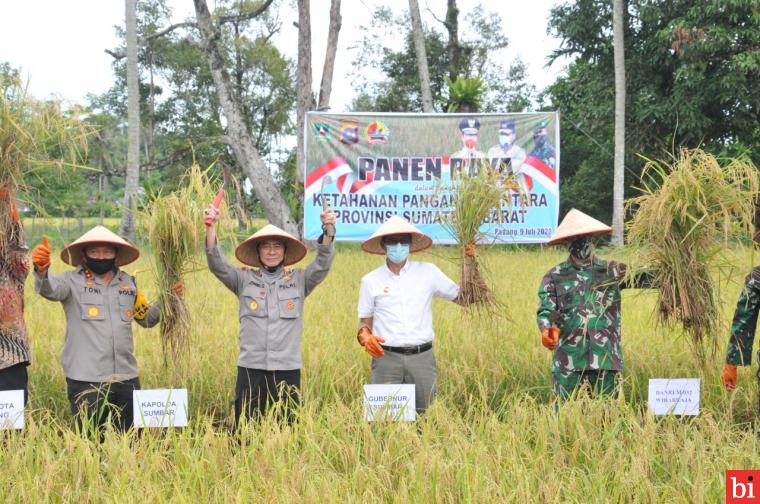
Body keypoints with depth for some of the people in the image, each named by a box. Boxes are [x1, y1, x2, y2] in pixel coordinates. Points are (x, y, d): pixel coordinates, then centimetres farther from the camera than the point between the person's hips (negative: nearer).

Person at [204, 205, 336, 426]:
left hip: (288, 369, 1)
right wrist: (211, 227, -16)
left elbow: (322, 264, -3)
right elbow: (217, 265, -2)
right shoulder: (244, 279, 9)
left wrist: (328, 230, -20)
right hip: (251, 367, 0)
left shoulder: (299, 280, 10)